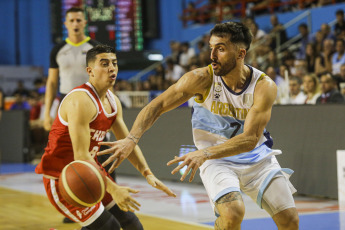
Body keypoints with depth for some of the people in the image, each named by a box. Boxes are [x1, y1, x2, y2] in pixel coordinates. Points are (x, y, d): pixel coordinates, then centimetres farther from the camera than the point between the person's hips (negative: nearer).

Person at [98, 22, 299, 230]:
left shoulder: (264, 86, -21)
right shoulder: (202, 79, -20)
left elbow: (250, 139, -29)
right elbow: (157, 106, -20)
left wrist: (204, 154, -43)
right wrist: (132, 139, -37)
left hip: (257, 158, 2)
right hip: (217, 160, -2)